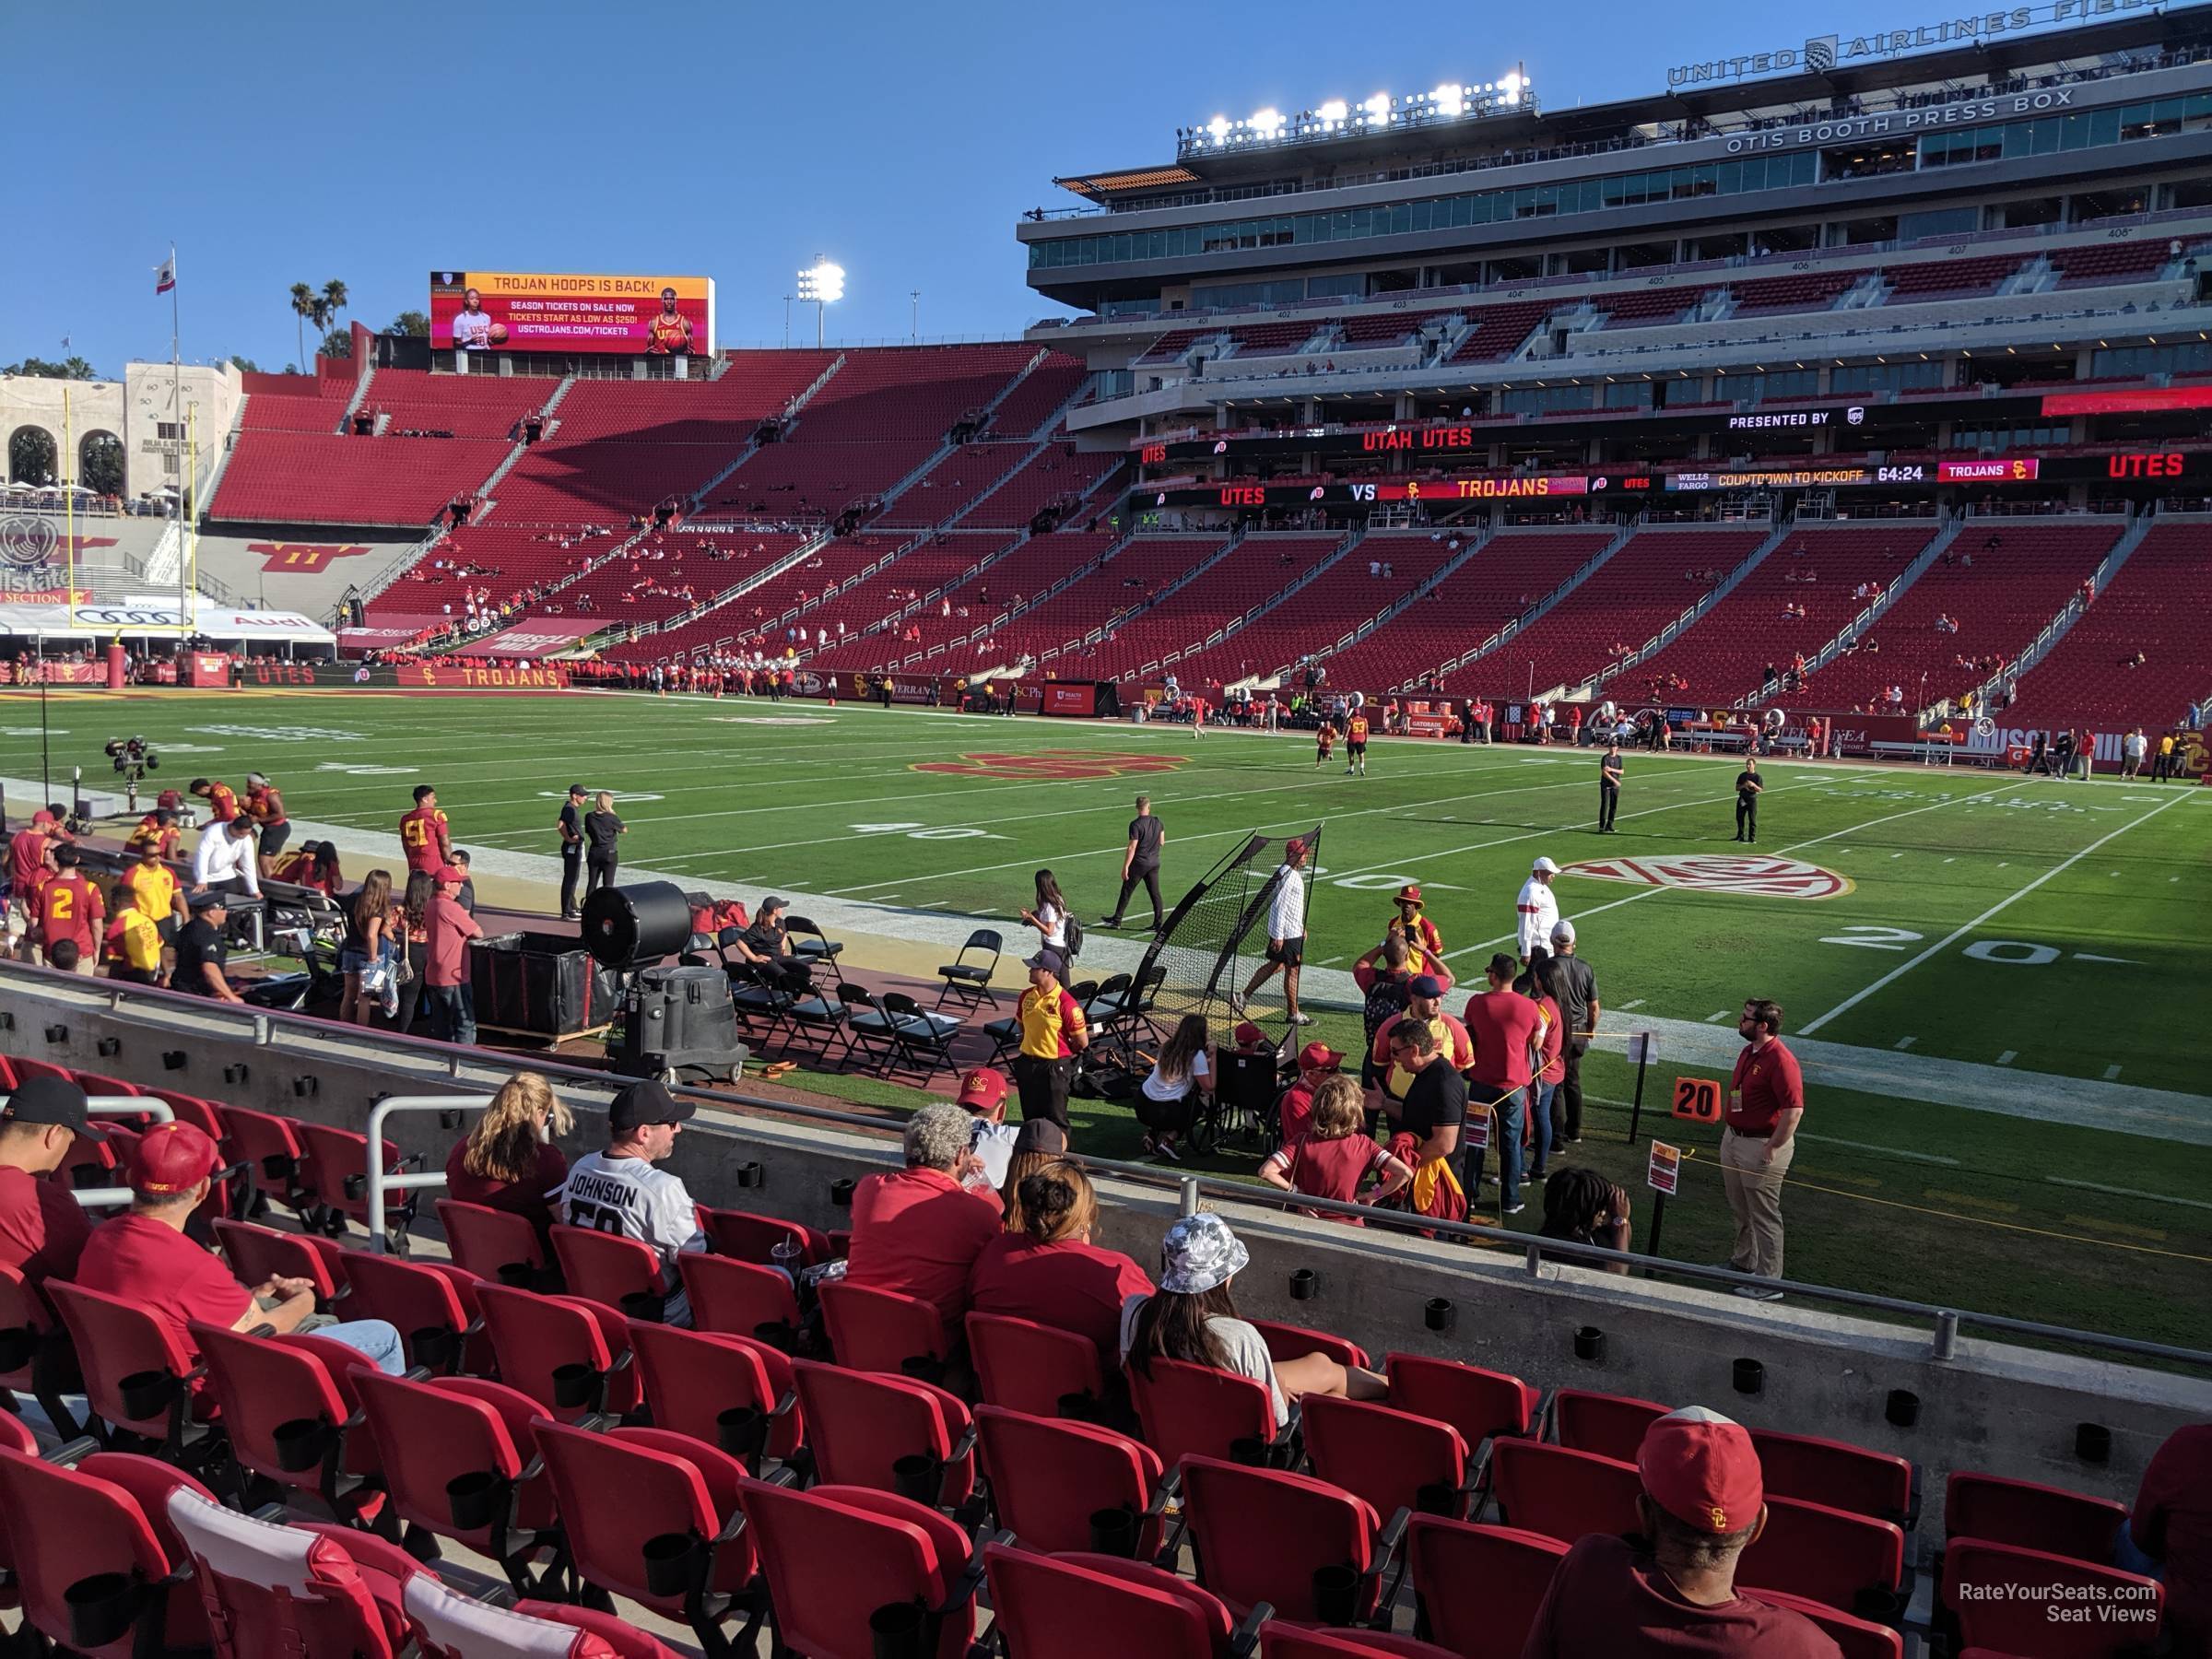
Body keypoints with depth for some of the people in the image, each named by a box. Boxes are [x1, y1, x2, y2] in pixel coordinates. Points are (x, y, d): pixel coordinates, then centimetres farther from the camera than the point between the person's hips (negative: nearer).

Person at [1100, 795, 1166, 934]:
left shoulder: (1135, 824, -17)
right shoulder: (1158, 823, 1)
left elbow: (1132, 847, -19)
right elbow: (1162, 842, 11)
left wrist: (1125, 867, -15)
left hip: (1139, 863, -5)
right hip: (1154, 863, 5)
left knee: (1126, 891, 7)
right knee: (1155, 893, 8)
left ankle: (1117, 920, 15)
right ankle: (1158, 924, 7)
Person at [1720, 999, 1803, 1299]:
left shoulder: (1780, 1060, -23)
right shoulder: (1748, 1051, 8)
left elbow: (1794, 1109, -26)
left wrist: (1772, 1150, -22)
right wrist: (1727, 1130, 18)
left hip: (1762, 1145, -10)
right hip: (1734, 1139, 10)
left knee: (1764, 1216, -1)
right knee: (1740, 1210, 23)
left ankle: (1768, 1282, 7)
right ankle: (1743, 1261, 40)